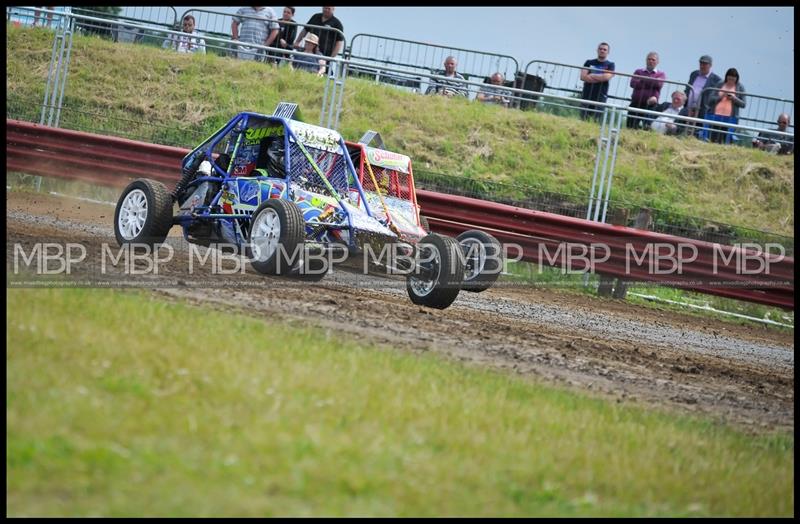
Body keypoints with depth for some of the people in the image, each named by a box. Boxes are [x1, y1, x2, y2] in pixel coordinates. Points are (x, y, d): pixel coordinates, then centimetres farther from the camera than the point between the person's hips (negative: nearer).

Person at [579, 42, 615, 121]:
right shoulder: (589, 63, 13)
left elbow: (607, 76, -11)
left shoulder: (610, 65, 7)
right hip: (587, 95, 2)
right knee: (583, 118, -4)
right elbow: (583, 76, -1)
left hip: (600, 97, -2)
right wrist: (600, 78, -7)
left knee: (594, 119, -12)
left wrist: (591, 75, -1)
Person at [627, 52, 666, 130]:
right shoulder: (638, 72, 18)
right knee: (630, 127, -6)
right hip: (636, 104, 2)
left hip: (650, 105, -2)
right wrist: (650, 83, -5)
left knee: (647, 128, -15)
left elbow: (658, 83, -9)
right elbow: (633, 83, -1)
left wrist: (643, 80, 0)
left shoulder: (661, 74, 14)